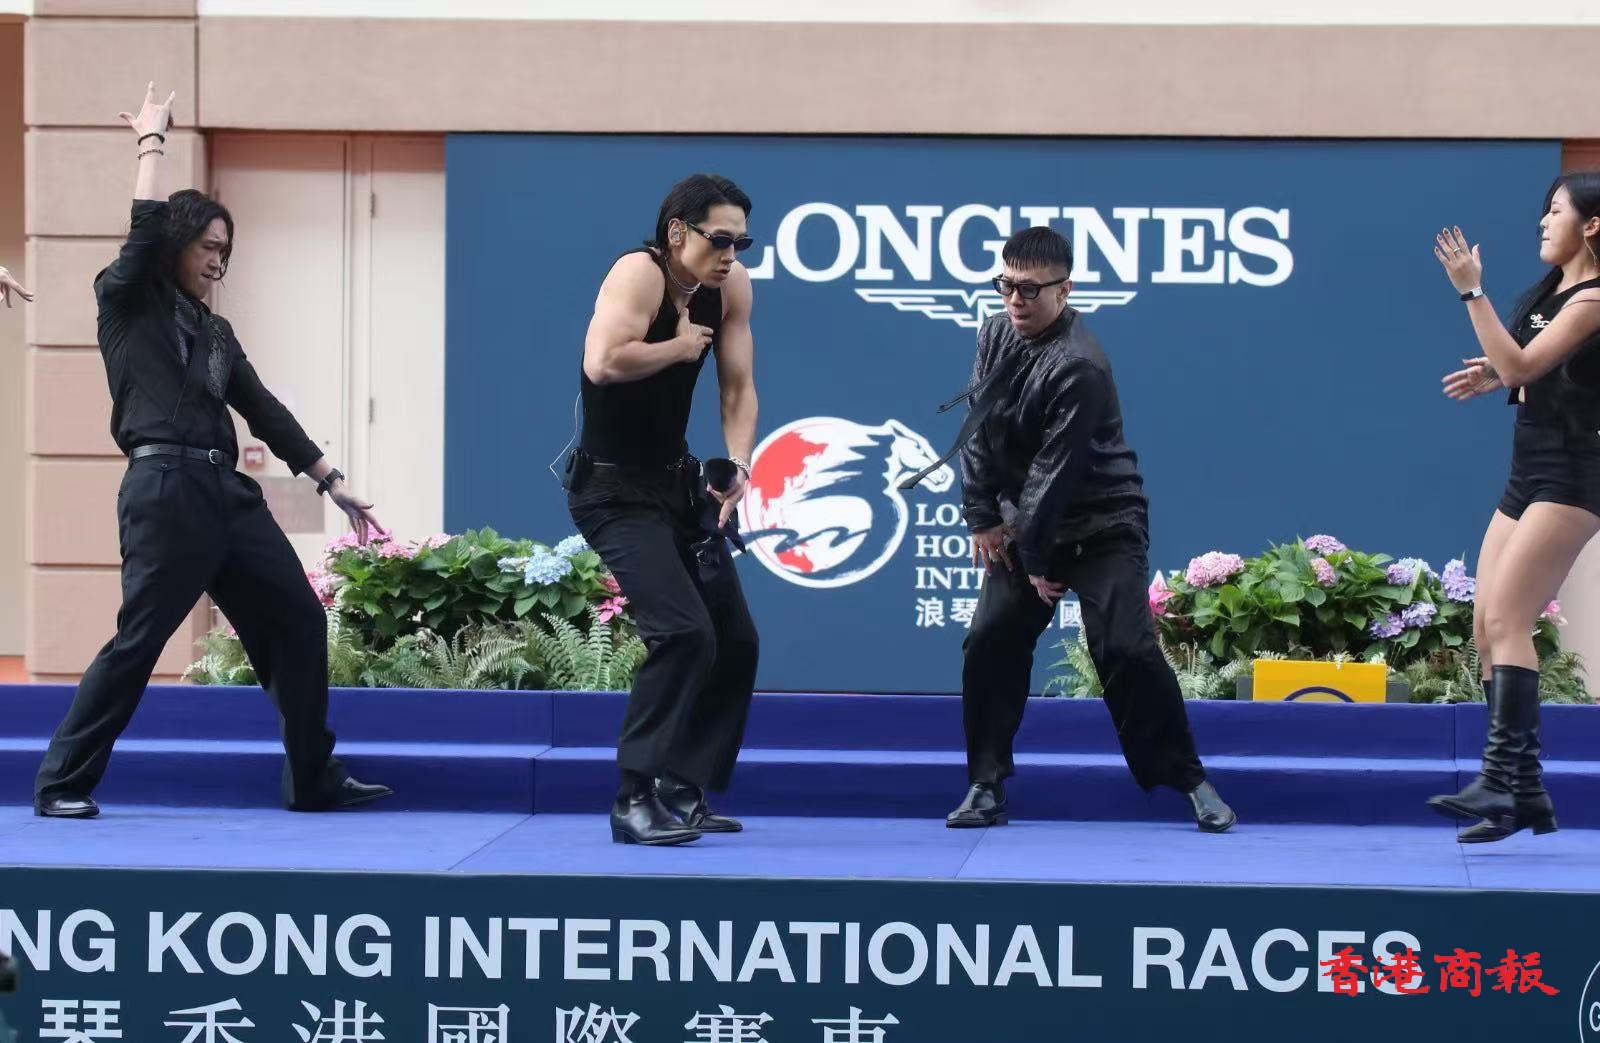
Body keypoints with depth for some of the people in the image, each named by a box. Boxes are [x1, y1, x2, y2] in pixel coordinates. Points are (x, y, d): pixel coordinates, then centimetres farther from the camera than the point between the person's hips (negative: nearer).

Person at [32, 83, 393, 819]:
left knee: (298, 621, 5)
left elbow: (264, 412, 20)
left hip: (228, 491, 7)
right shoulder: (126, 303, 4)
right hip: (164, 490, -7)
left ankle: (316, 781, 12)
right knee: (138, 641, -10)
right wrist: (151, 140, -2)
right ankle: (62, 784, -2)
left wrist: (332, 482, 16)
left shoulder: (215, 332, 22)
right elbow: (147, 225, -12)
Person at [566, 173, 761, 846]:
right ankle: (636, 801, -15)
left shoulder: (731, 287, -1)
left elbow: (738, 388, 2)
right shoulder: (638, 274, -23)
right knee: (683, 633, -22)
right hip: (613, 490, -8)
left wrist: (737, 464, -14)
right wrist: (680, 346, -25)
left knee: (736, 642, 9)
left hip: (678, 481, 8)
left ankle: (683, 792, 21)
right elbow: (602, 364, -39)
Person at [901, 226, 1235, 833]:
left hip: (1103, 527, -7)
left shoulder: (1078, 367, -25)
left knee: (1126, 650, -16)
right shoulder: (996, 335, 1)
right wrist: (983, 517, 1)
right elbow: (979, 428, 7)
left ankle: (1190, 781, -5)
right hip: (1028, 524, 7)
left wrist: (1038, 558, -18)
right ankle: (987, 787, 9)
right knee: (990, 643, -1)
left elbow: (1054, 472, -22)